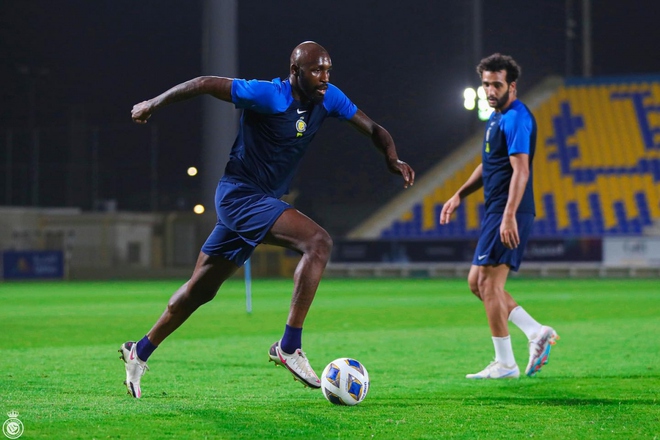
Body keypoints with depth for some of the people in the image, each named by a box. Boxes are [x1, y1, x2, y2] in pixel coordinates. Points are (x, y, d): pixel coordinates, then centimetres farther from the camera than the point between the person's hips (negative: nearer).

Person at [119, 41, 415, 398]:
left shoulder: (328, 98, 0)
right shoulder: (268, 95, -21)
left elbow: (373, 130, 6)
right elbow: (205, 84, -15)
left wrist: (392, 158, -15)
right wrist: (154, 104, -5)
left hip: (260, 201, 8)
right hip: (239, 193, -8)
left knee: (201, 288, 17)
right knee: (318, 241, -26)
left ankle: (139, 352, 31)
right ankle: (289, 347, -25)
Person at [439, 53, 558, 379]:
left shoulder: (516, 118, -14)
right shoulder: (496, 117, 18)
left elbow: (520, 170, -22)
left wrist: (509, 216, -29)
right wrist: (459, 196, 23)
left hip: (508, 215, -10)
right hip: (495, 213, 10)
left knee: (489, 282, -9)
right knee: (476, 282, 11)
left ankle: (505, 364, -3)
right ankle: (536, 332, 10)